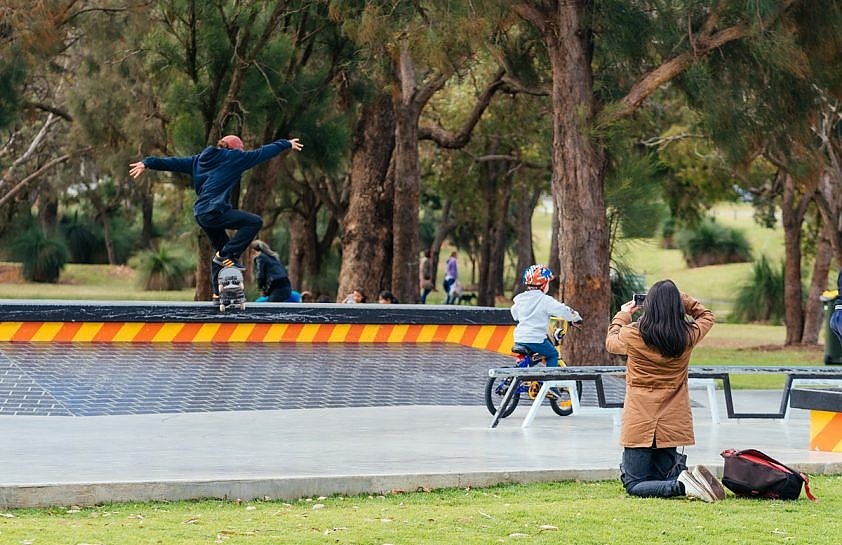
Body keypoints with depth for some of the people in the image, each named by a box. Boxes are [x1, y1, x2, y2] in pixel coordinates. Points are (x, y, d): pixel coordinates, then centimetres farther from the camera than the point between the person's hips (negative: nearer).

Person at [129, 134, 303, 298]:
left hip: (201, 215, 8)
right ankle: (227, 255, -11)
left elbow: (174, 162, 19)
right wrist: (287, 144, 17)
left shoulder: (199, 159, 20)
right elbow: (261, 154, 6)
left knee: (221, 249, 20)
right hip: (216, 212, -8)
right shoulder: (232, 158, 1)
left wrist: (147, 163, 21)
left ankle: (219, 291, 18)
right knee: (254, 222, -9)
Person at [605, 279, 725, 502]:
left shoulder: (632, 334, -12)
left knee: (634, 485, 2)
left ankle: (682, 485, -23)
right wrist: (681, 300, 16)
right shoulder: (688, 335, -5)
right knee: (661, 480, 17)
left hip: (639, 424, -4)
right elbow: (706, 316, 19)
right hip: (672, 423, 4)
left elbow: (611, 342, 14)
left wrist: (623, 316, 29)